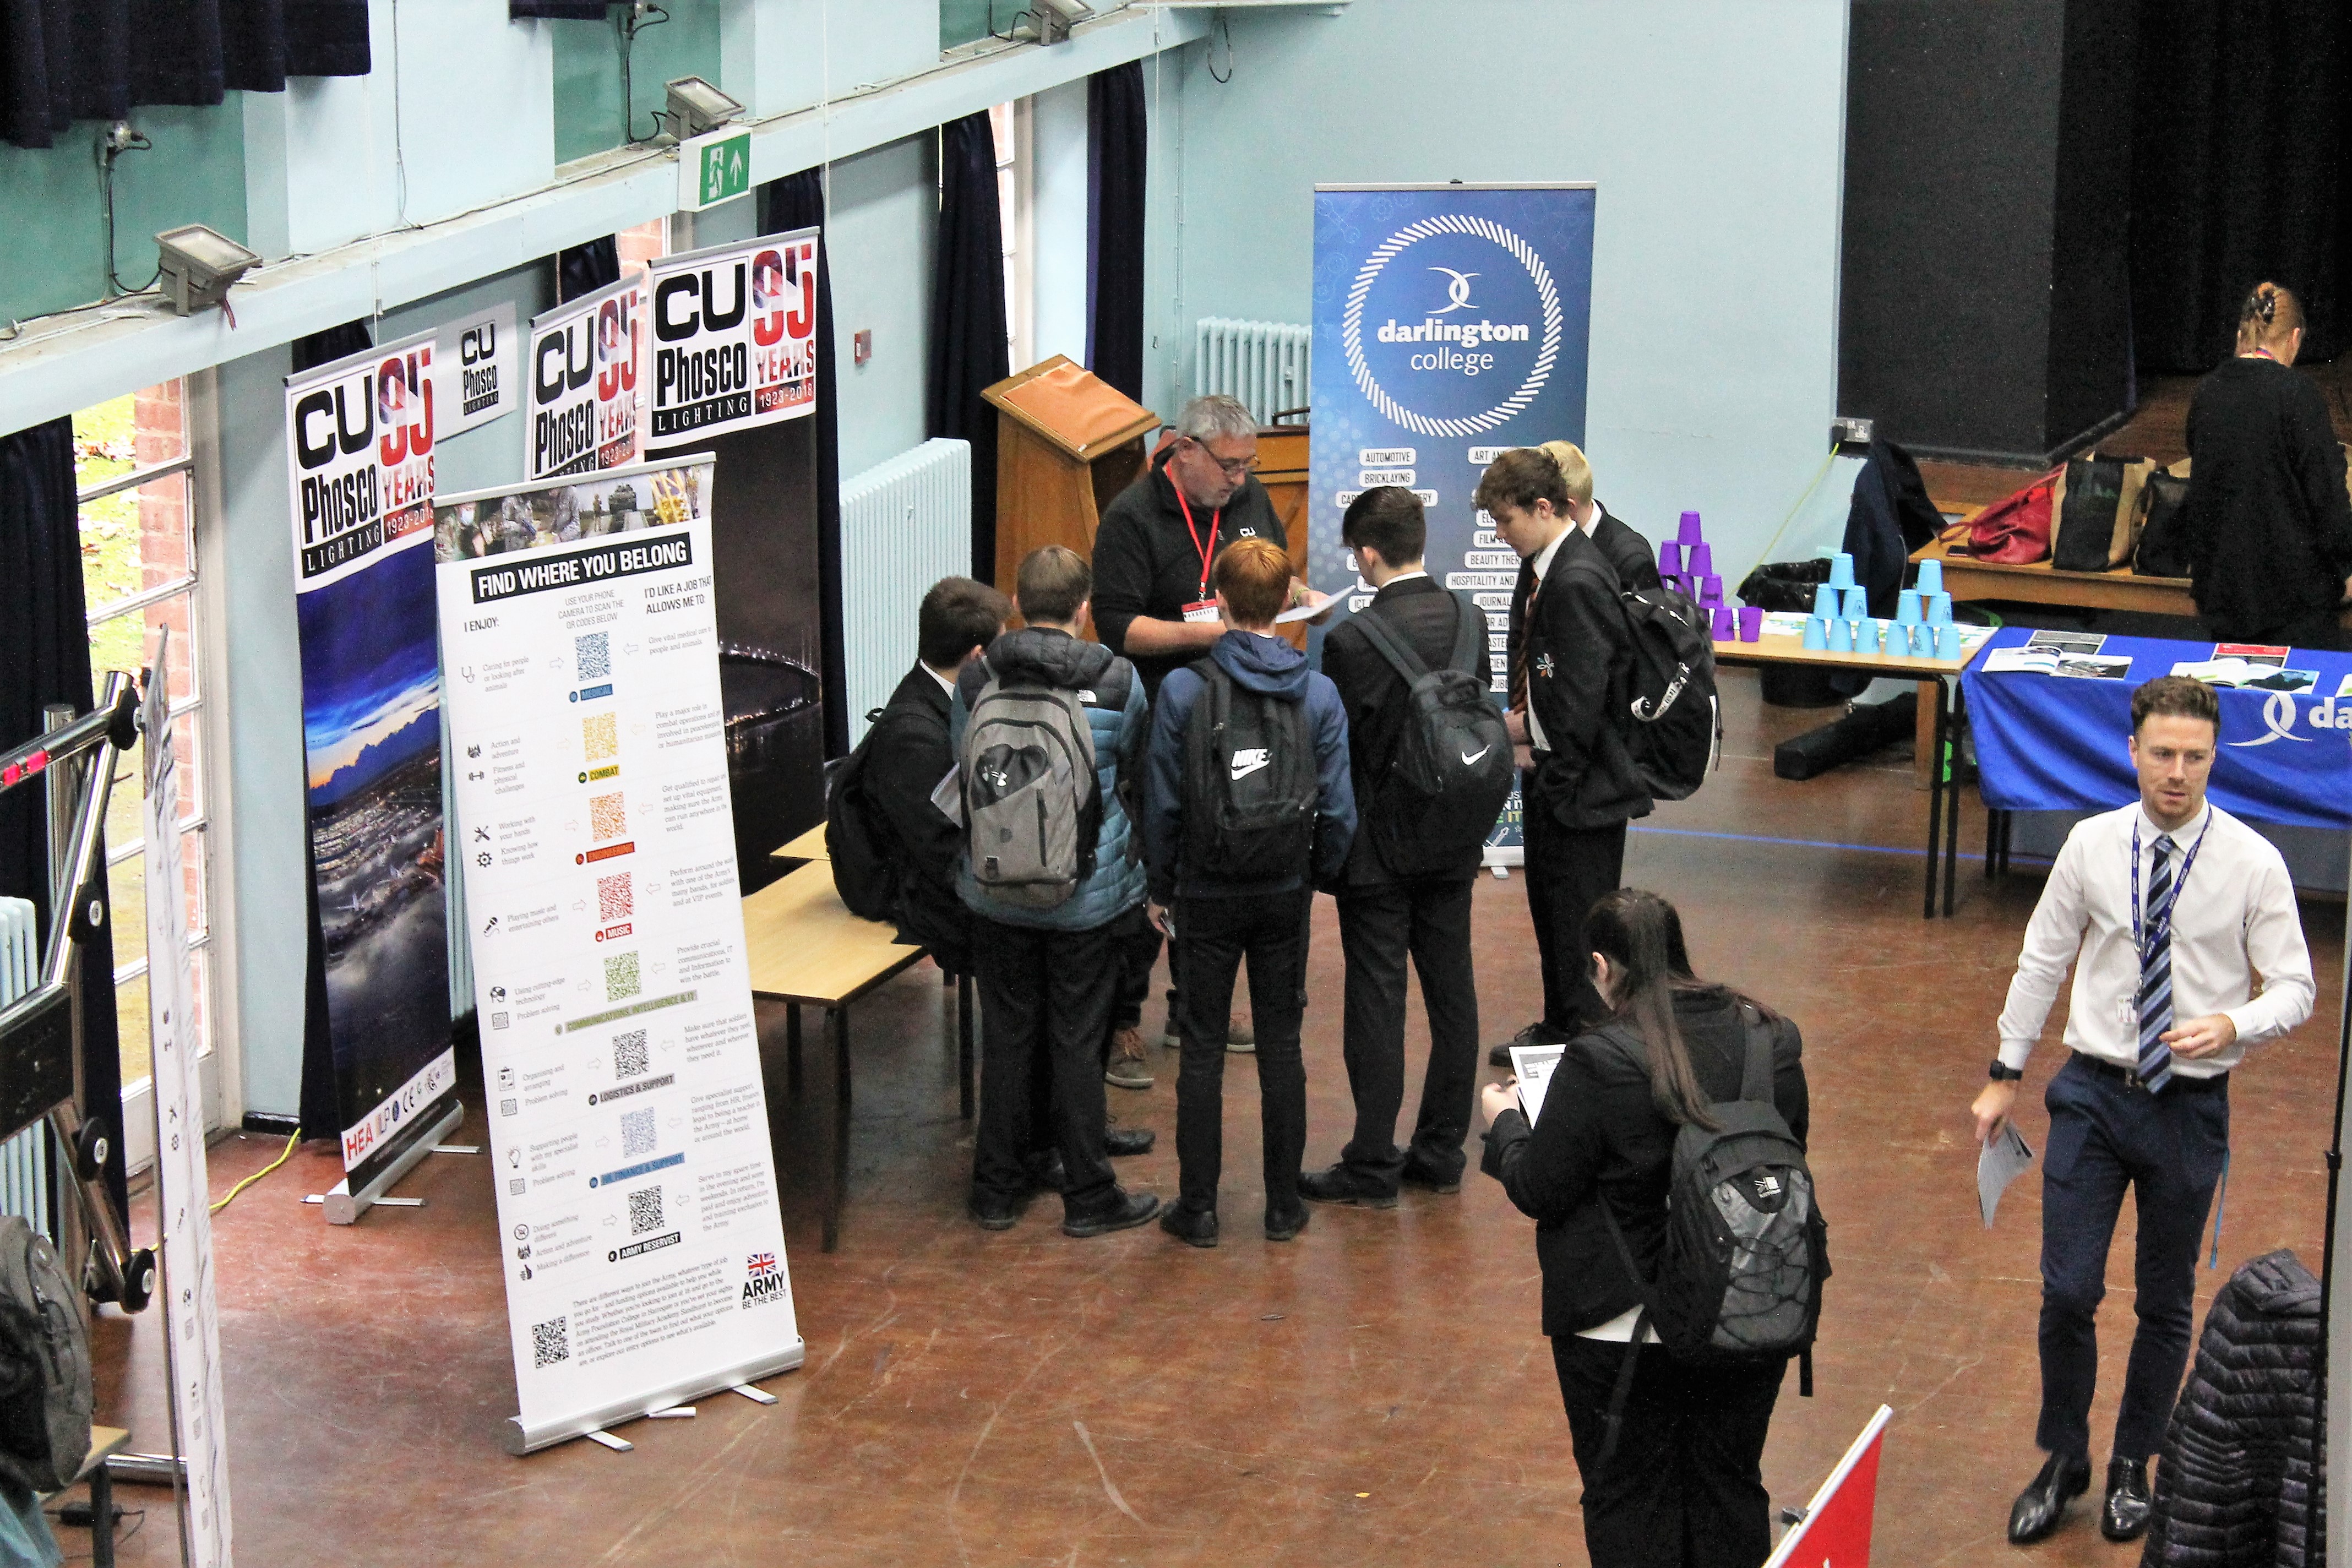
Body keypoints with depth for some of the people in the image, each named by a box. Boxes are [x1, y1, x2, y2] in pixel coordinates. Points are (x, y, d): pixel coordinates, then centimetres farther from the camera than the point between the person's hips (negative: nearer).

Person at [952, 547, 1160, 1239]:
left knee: (1007, 1035, 13)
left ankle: (997, 1189, 21)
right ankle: (1088, 1196, 16)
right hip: (1087, 893, -1)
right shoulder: (1117, 681, -11)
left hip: (996, 891, 1)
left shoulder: (976, 679, -9)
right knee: (1078, 1042, 8)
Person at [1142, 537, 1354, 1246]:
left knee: (1202, 1049, 7)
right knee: (1281, 1045, 11)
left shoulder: (1183, 689, -12)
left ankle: (1198, 1208, 10)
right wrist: (1320, 876, 12)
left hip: (1207, 895, -2)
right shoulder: (1318, 693, -7)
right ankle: (1284, 1206, 16)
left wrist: (1161, 886, 5)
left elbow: (1162, 801, -7)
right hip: (1285, 894, 2)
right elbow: (1338, 807, -5)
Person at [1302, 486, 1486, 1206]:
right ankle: (1441, 1153, 21)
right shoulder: (1471, 621, -2)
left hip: (1378, 848, -6)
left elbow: (1333, 750, -14)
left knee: (1377, 1003, 1)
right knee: (1451, 993, 12)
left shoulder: (1351, 640, -19)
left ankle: (1372, 1166, 6)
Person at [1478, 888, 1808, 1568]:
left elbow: (1538, 1192, -13)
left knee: (1629, 1500, 11)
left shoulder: (1597, 1065, -22)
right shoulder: (1773, 1042, -5)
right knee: (1730, 1488, 19)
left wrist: (1505, 1123, 7)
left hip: (1625, 1330, -5)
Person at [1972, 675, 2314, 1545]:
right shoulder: (2091, 846, -4)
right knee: (2068, 1291, -3)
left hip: (2190, 1106, -1)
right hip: (2094, 1093, 1)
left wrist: (2232, 1026, -24)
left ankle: (2132, 1467, 31)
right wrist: (2005, 1075, 9)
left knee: (2165, 1303, 12)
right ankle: (2063, 1463, 18)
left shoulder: (2252, 863, -9)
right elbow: (2041, 962, 6)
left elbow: (2294, 988, -4)